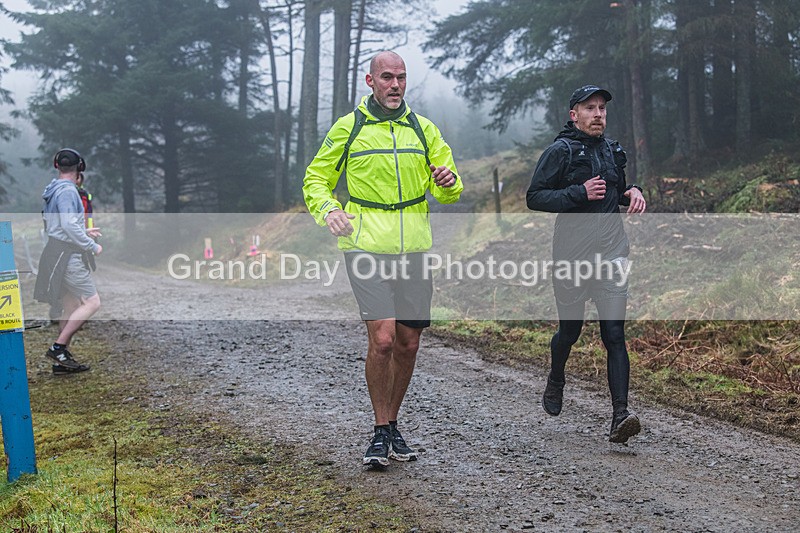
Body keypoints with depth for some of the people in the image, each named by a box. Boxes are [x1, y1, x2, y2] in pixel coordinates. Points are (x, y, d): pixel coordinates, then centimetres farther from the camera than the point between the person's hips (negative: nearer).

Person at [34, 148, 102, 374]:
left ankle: (62, 359, 17)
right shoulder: (67, 191, -15)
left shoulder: (53, 190, 15)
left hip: (57, 252, 10)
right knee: (92, 302, -8)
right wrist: (92, 246, -14)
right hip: (67, 255, -10)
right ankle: (58, 347, -8)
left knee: (71, 306, 13)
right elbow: (69, 225, -23)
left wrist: (84, 232, 26)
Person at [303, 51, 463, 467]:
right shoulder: (348, 128, 4)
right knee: (382, 338, -15)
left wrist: (449, 182, -10)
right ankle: (381, 432, 2)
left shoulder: (423, 129, 12)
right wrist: (327, 209, -12)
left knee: (407, 343, 7)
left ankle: (392, 424, 25)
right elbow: (316, 179, 9)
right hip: (366, 246, -4)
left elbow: (448, 193, 15)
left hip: (413, 247, 4)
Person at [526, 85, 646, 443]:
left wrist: (632, 192, 8)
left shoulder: (613, 150, 16)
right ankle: (555, 383, 42)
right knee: (570, 330, 11)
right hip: (572, 253, -3)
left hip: (611, 252, 3)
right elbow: (534, 197, -8)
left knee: (614, 335, -8)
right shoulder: (560, 151, -3)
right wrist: (580, 193, -18)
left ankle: (620, 415, -13)